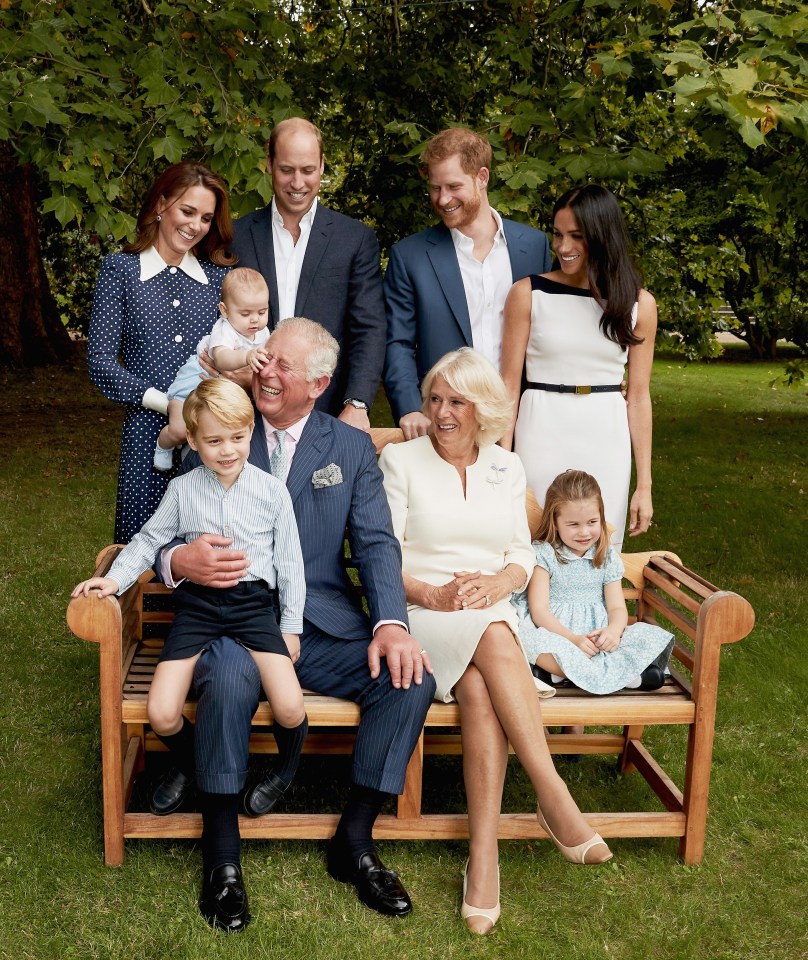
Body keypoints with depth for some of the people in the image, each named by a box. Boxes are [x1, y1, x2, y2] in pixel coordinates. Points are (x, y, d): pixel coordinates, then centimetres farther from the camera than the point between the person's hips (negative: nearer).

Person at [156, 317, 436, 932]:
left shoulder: (352, 448, 10)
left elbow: (377, 542, 0)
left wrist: (391, 622, -19)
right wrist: (179, 560, -22)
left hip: (324, 627, 2)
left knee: (411, 678, -22)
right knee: (229, 681, -35)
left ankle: (354, 840, -3)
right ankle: (224, 854, -13)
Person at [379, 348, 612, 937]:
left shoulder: (507, 468, 16)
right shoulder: (400, 461, 6)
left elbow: (523, 555, 13)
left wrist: (498, 583, -10)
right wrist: (433, 595, -16)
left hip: (493, 614, 2)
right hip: (423, 616, -2)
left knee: (478, 687, -34)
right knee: (493, 640, -37)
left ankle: (484, 856, -33)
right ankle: (556, 800, -34)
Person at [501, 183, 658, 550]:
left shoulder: (638, 303, 3)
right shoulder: (529, 293, -2)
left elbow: (639, 397, 5)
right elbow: (509, 385, -1)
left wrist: (644, 485, 4)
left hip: (606, 442, 2)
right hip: (543, 437, -1)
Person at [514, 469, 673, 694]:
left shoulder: (608, 557, 9)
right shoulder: (543, 554, -3)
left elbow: (617, 607, 5)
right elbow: (539, 609, -10)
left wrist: (613, 630, -20)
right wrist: (573, 639, -24)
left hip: (597, 635, 4)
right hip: (556, 631, -3)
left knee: (649, 635, -17)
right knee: (535, 640, -38)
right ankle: (623, 674, -35)